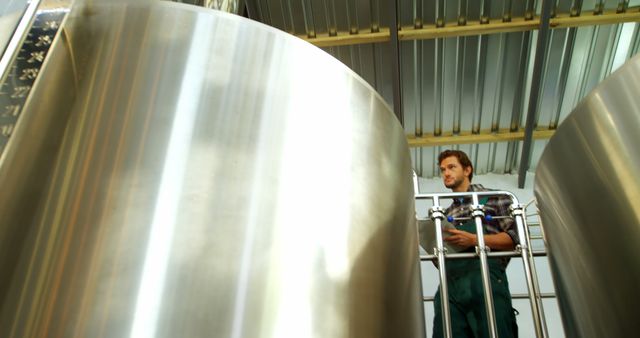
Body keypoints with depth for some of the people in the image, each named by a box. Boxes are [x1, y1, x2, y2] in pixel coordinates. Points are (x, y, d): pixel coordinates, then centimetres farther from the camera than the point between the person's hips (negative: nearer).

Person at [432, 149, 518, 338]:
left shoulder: (493, 198, 17)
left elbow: (515, 238, 5)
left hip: (486, 278, -4)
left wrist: (474, 240, -8)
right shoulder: (445, 215, 31)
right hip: (450, 283, 4)